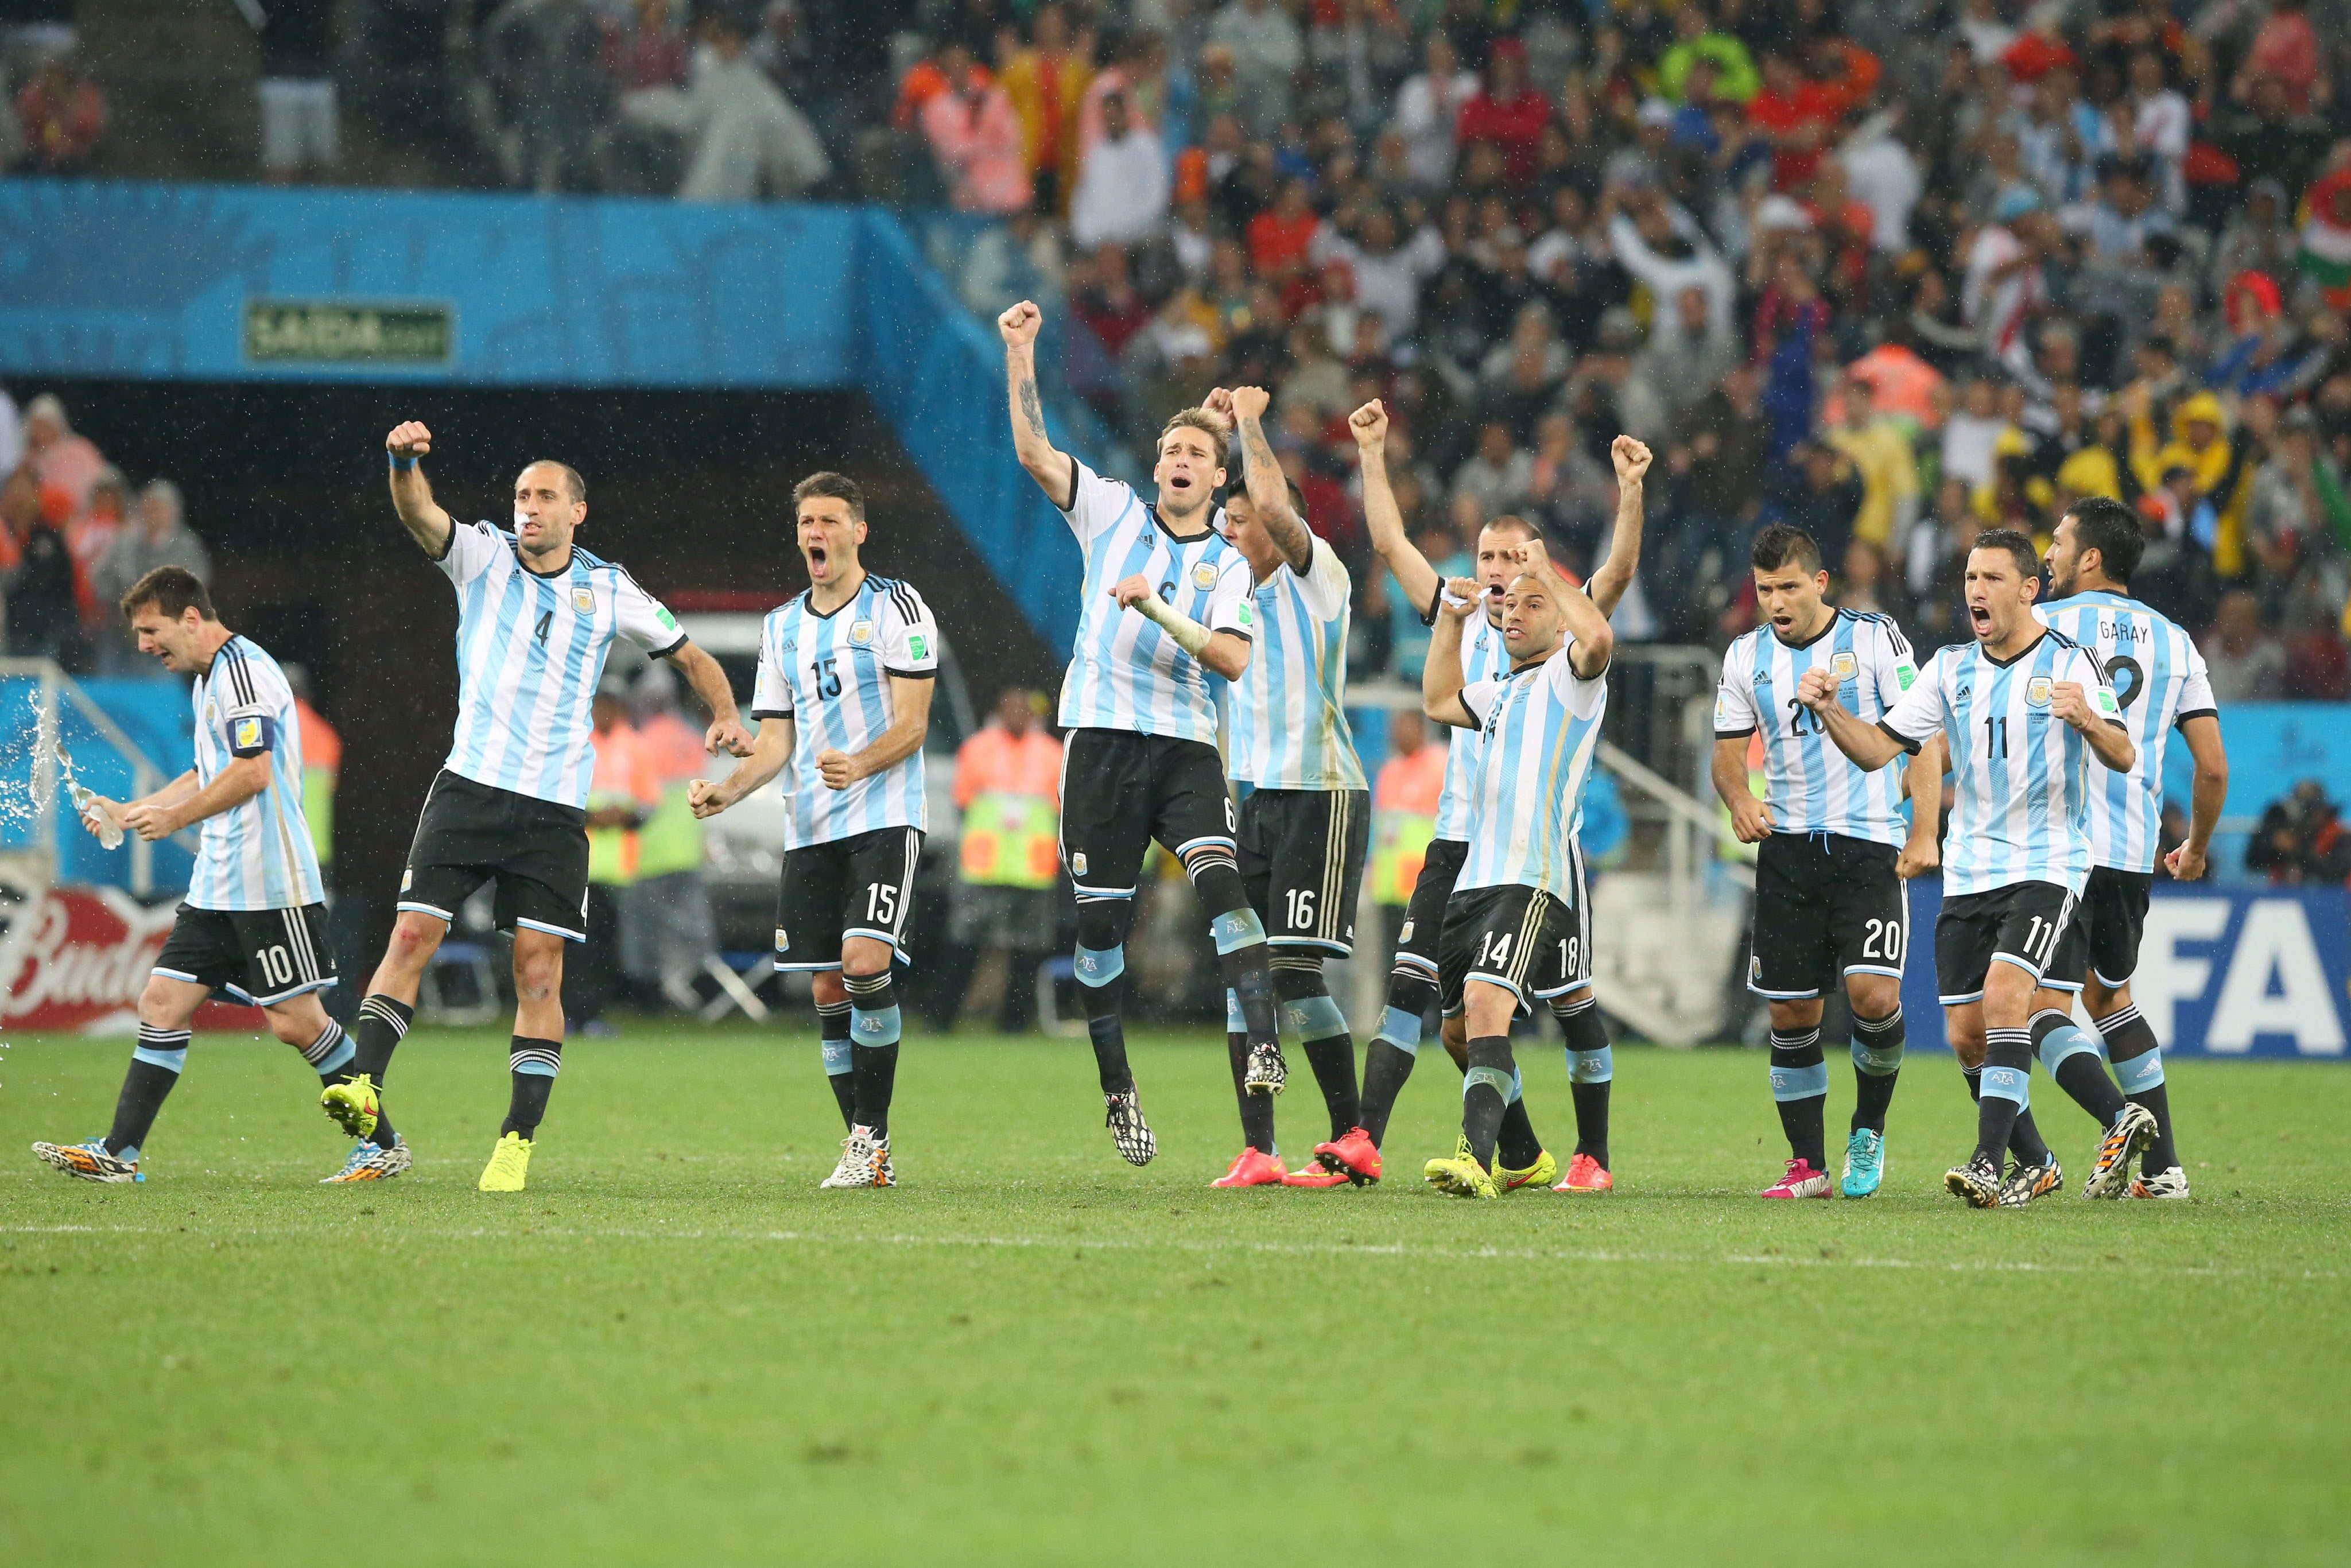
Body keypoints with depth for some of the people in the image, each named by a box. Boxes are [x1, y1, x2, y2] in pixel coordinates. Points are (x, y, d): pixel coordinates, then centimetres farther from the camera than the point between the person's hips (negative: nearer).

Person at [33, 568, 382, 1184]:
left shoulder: (243, 667, -13)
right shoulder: (210, 679, 20)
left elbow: (253, 771, -22)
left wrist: (176, 817, -13)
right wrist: (127, 812, 25)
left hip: (269, 885, -10)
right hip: (217, 888, 10)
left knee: (295, 1020, -8)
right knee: (163, 1002, 4)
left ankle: (383, 1143, 4)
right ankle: (118, 1154, 2)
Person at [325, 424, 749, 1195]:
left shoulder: (608, 590, 8)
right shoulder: (483, 558, 5)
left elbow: (691, 655, 19)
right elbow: (420, 515, -14)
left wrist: (726, 716, 2)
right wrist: (405, 462, -35)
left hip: (556, 805, 0)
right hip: (470, 784, 0)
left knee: (539, 968, -4)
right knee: (412, 934, -12)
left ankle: (518, 1144, -1)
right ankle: (364, 1086, -12)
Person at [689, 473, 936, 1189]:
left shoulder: (896, 607, -2)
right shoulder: (782, 627, 16)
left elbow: (912, 723, -8)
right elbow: (776, 740, 16)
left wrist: (861, 765, -26)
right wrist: (728, 790, -2)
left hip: (884, 815, -6)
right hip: (810, 827, 6)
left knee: (865, 960, -21)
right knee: (827, 988, 2)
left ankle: (872, 1136, -14)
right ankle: (865, 1153, 9)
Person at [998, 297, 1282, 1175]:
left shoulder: (1230, 566, 10)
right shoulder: (1111, 512, 11)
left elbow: (1233, 659, -3)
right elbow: (1033, 452, 1)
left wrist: (1157, 611, -14)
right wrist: (1020, 357, -8)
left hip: (1186, 746, 0)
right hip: (1101, 736, 0)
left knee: (1220, 878, -24)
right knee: (1100, 919, 1)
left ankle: (1263, 1045, -31)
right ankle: (1117, 1092, 11)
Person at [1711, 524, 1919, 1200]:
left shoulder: (1875, 638, -3)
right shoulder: (1746, 657, 7)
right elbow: (1729, 751, 13)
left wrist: (1923, 830, -11)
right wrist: (1740, 800, -10)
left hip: (1869, 843, -3)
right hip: (1787, 845, 3)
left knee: (1874, 993, -17)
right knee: (1789, 1012, 0)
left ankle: (1869, 1130, 7)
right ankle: (1807, 1164, 11)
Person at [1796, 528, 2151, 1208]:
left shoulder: (2069, 663, -6)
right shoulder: (1950, 669, 9)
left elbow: (2123, 757, -15)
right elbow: (1878, 749, 9)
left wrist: (2089, 721, -36)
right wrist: (1829, 710, -9)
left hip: (2046, 864, -6)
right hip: (1969, 870, 6)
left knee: (2004, 997, -23)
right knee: (1967, 1033, 3)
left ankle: (1989, 1164, -25)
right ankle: (2034, 1165, 19)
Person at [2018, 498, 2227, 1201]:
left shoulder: (2043, 625, -1)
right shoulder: (2173, 642, 12)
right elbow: (2213, 767, 10)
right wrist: (2197, 847, 25)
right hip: (2134, 852, 6)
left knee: (2045, 1006, -7)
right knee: (2110, 995, 23)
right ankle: (2162, 1165, 18)